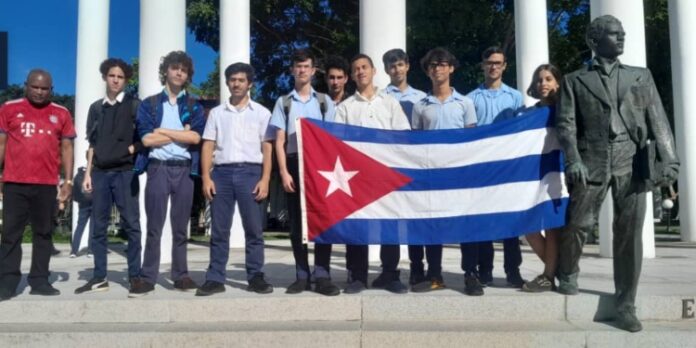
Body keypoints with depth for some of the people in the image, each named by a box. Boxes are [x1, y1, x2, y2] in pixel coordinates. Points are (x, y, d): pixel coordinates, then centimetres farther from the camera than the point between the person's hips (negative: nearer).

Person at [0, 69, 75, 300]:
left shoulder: (61, 114, 7)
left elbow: (67, 148, 8)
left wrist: (68, 180, 1)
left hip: (47, 184, 1)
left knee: (43, 233, 6)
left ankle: (39, 281, 12)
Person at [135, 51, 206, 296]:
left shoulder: (193, 106, 12)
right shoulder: (149, 104, 9)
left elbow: (196, 137, -5)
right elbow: (146, 139, -5)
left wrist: (163, 131, -5)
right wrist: (182, 134, -3)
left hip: (185, 170, 1)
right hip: (158, 168, -1)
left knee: (181, 228, 7)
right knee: (154, 227, 0)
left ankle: (181, 275, 13)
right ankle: (148, 278, 5)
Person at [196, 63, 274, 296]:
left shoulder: (261, 113, 9)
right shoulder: (216, 113, 14)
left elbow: (267, 149, 5)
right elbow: (208, 147, 10)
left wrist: (265, 180, -6)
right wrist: (206, 178, -2)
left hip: (250, 172, -1)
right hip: (222, 172, 2)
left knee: (254, 229, 0)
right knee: (219, 230, 3)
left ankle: (256, 277, 8)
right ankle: (215, 279, 8)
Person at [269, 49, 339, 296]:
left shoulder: (324, 101, 10)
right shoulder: (284, 102, 9)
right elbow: (279, 141, 4)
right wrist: (284, 172, -6)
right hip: (294, 164, 0)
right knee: (296, 222, 3)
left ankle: (322, 276, 0)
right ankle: (302, 276, 10)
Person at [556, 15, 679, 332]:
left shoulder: (641, 76, 16)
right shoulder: (575, 80, 10)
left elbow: (658, 120, 10)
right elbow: (566, 124, 2)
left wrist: (669, 159, -3)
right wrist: (573, 160, -13)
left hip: (632, 164, 2)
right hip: (591, 163, -2)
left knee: (630, 234, 1)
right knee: (578, 224, -2)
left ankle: (625, 305, 11)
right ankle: (567, 274, 29)